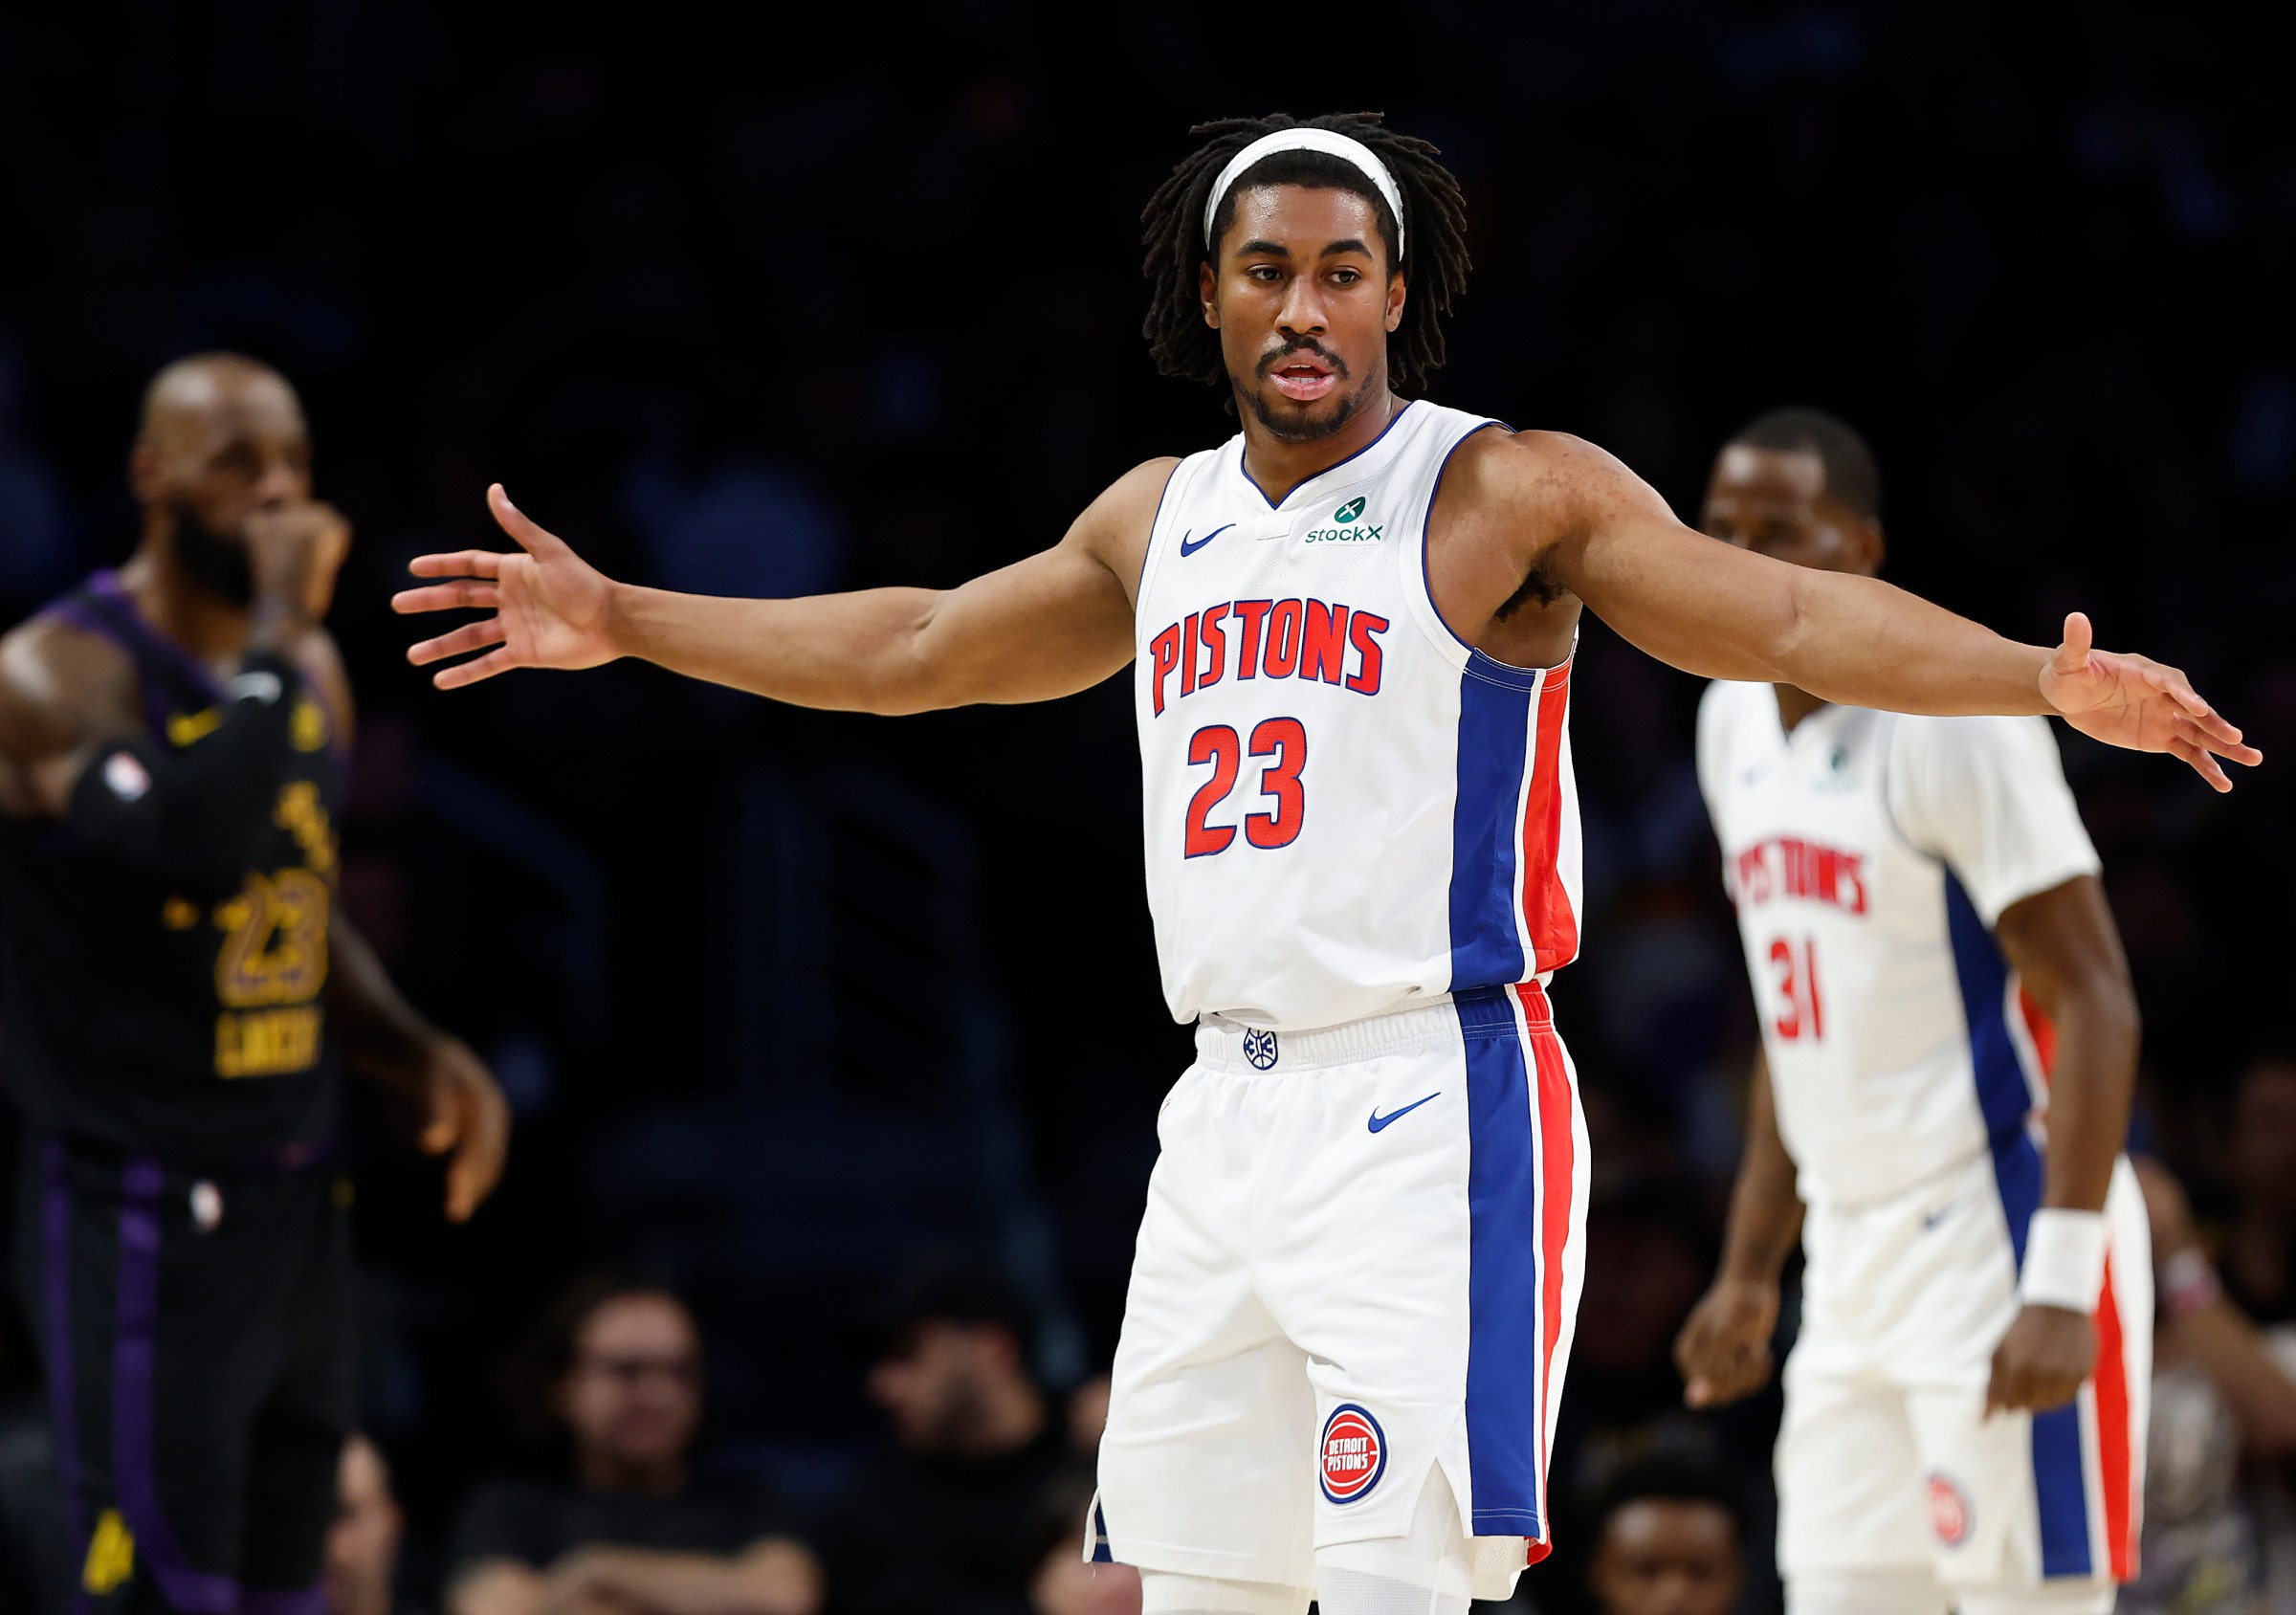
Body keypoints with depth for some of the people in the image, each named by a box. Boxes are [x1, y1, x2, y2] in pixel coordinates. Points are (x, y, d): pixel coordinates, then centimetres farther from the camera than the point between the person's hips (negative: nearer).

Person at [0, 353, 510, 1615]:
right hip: (138, 1213, -8)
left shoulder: (310, 670, 11)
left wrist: (424, 1060, 7)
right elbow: (196, 844, -33)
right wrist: (277, 632, -24)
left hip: (297, 1202, 8)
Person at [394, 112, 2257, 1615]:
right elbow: (917, 648, 29)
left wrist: (2048, 678, -30)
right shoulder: (1159, 520, 15)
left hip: (1432, 1113, -7)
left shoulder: (1508, 493, -4)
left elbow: (1794, 614, -14)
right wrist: (621, 622, 32)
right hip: (1227, 1114, 7)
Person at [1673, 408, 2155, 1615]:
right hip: (1853, 1265, 8)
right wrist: (1748, 1271, 20)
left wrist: (2061, 1286, -24)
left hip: (1997, 1237, -8)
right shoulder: (1736, 721, 12)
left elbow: (2096, 1004, -17)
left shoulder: (1954, 714, -14)